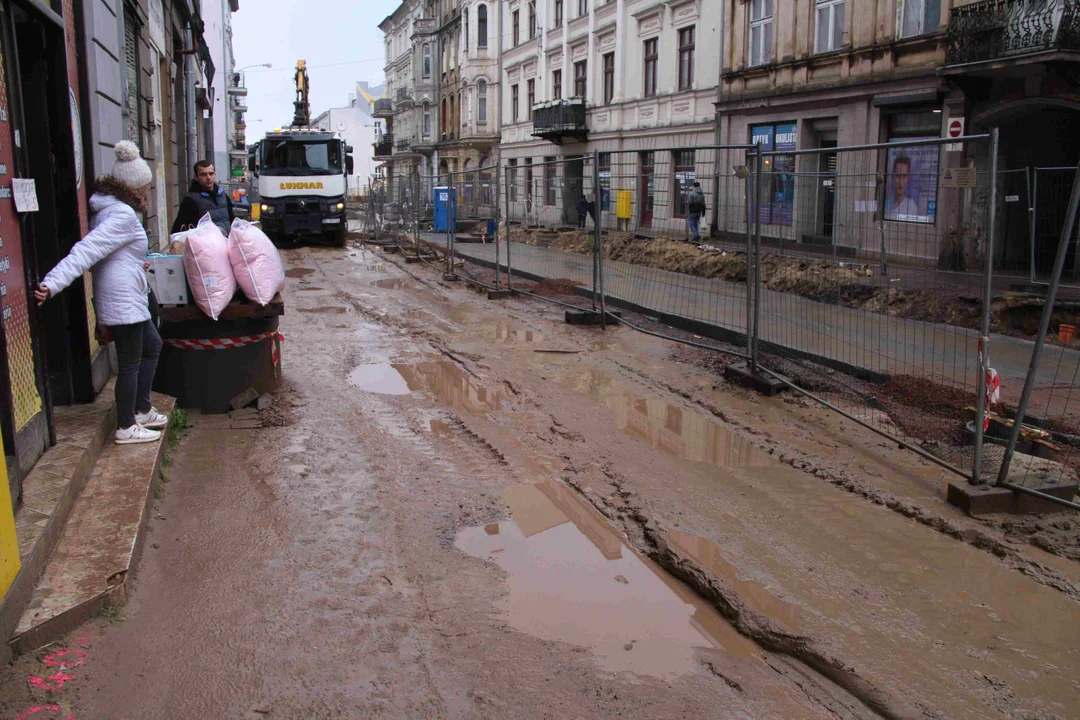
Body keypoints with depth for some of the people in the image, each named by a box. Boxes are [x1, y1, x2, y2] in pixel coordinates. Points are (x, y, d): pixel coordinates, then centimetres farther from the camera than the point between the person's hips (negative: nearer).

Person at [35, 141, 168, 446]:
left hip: (130, 300, 11)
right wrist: (53, 284, -37)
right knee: (130, 363, 0)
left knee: (151, 346, 22)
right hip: (124, 302, -11)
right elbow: (87, 250, -29)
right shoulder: (123, 215, -19)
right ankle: (126, 427, 11)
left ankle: (142, 410, 29)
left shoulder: (108, 210, 11)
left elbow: (93, 250, 18)